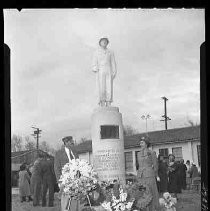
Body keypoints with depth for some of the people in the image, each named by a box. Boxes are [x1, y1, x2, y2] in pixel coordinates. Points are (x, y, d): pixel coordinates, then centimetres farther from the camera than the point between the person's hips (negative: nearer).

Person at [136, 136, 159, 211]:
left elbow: (155, 165, 5)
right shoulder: (139, 154, 12)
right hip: (140, 177, 5)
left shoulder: (151, 153, -2)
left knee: (150, 193, -4)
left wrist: (154, 176, 11)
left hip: (149, 176, -4)